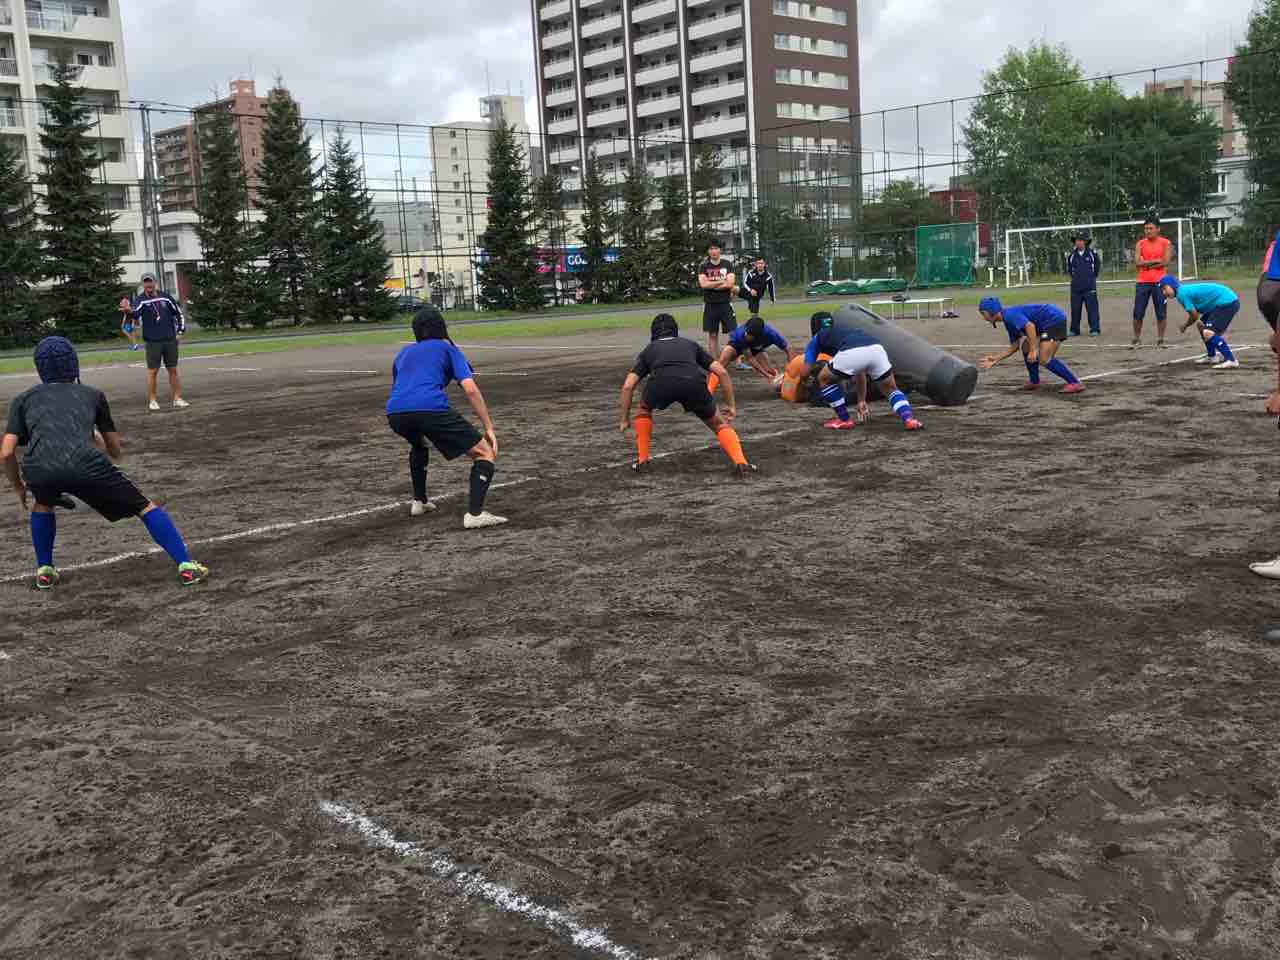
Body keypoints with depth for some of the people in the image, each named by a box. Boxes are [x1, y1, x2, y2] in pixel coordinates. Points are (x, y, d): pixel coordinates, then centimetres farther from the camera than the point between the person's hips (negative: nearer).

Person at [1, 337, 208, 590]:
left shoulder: (23, 400, 29)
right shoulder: (92, 395, 30)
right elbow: (116, 452, 34)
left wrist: (20, 490, 34)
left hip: (37, 467, 1)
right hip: (86, 462, -1)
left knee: (42, 503, 36)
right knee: (144, 507, 14)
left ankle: (44, 571, 33)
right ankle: (186, 566, 4)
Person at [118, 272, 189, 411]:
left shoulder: (165, 297, 5)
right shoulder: (140, 300, -5)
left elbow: (178, 313, 14)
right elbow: (135, 314, -25)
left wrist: (180, 331, 7)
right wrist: (129, 310, -48)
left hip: (170, 340, 3)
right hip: (153, 342, -3)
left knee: (173, 370, 7)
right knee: (152, 371, -1)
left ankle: (177, 399, 14)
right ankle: (152, 401, 7)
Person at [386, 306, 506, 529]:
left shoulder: (404, 353, 33)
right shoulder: (448, 349, 20)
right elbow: (470, 389, 5)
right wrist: (489, 428, 5)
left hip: (394, 413, 6)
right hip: (430, 408, -6)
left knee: (419, 444, 40)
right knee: (485, 452, 3)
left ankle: (419, 502, 38)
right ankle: (475, 514, -14)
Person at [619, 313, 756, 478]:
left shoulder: (648, 350, 36)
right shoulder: (690, 344, 38)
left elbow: (628, 386, 25)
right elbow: (722, 372, 28)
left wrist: (624, 419, 33)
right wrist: (731, 405, 32)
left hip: (660, 383, 0)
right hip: (694, 383, 0)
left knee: (644, 411, 35)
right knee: (720, 425, 22)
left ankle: (642, 461, 29)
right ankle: (741, 464, 1)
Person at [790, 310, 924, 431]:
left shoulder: (817, 338, 32)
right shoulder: (849, 327, 45)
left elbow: (804, 373, 24)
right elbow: (860, 372, 46)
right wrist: (862, 400, 53)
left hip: (851, 354, -4)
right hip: (876, 348, 4)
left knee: (825, 379, 24)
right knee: (890, 389, 25)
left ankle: (844, 419, 26)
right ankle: (908, 418, 0)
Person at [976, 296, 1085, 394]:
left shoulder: (1009, 314, -14)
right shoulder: (1008, 322, 16)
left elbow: (1030, 326, -29)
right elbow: (1014, 346, 21)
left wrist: (1033, 350, -29)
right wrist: (996, 359, 22)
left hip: (1055, 318, -10)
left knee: (1044, 359, -16)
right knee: (1025, 346, 18)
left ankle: (1075, 383, -13)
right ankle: (1034, 381, 25)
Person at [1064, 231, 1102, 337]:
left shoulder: (1093, 253, 2)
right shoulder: (1071, 255, 9)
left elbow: (1098, 267, 13)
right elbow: (1068, 270, 23)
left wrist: (1092, 277, 11)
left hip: (1090, 287, -3)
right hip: (1075, 287, 3)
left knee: (1092, 308, -4)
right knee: (1075, 309, 5)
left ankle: (1094, 329, 1)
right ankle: (1074, 330, 13)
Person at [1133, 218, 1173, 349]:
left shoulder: (1165, 243, 1)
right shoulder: (1140, 244, 7)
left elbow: (1165, 262, -10)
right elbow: (1138, 262, -5)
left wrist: (1147, 264, -9)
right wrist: (1156, 260, -10)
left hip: (1159, 282, -2)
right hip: (1142, 282, 2)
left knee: (1161, 313, 3)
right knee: (1138, 313, 1)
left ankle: (1160, 340, 11)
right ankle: (1136, 339, 12)